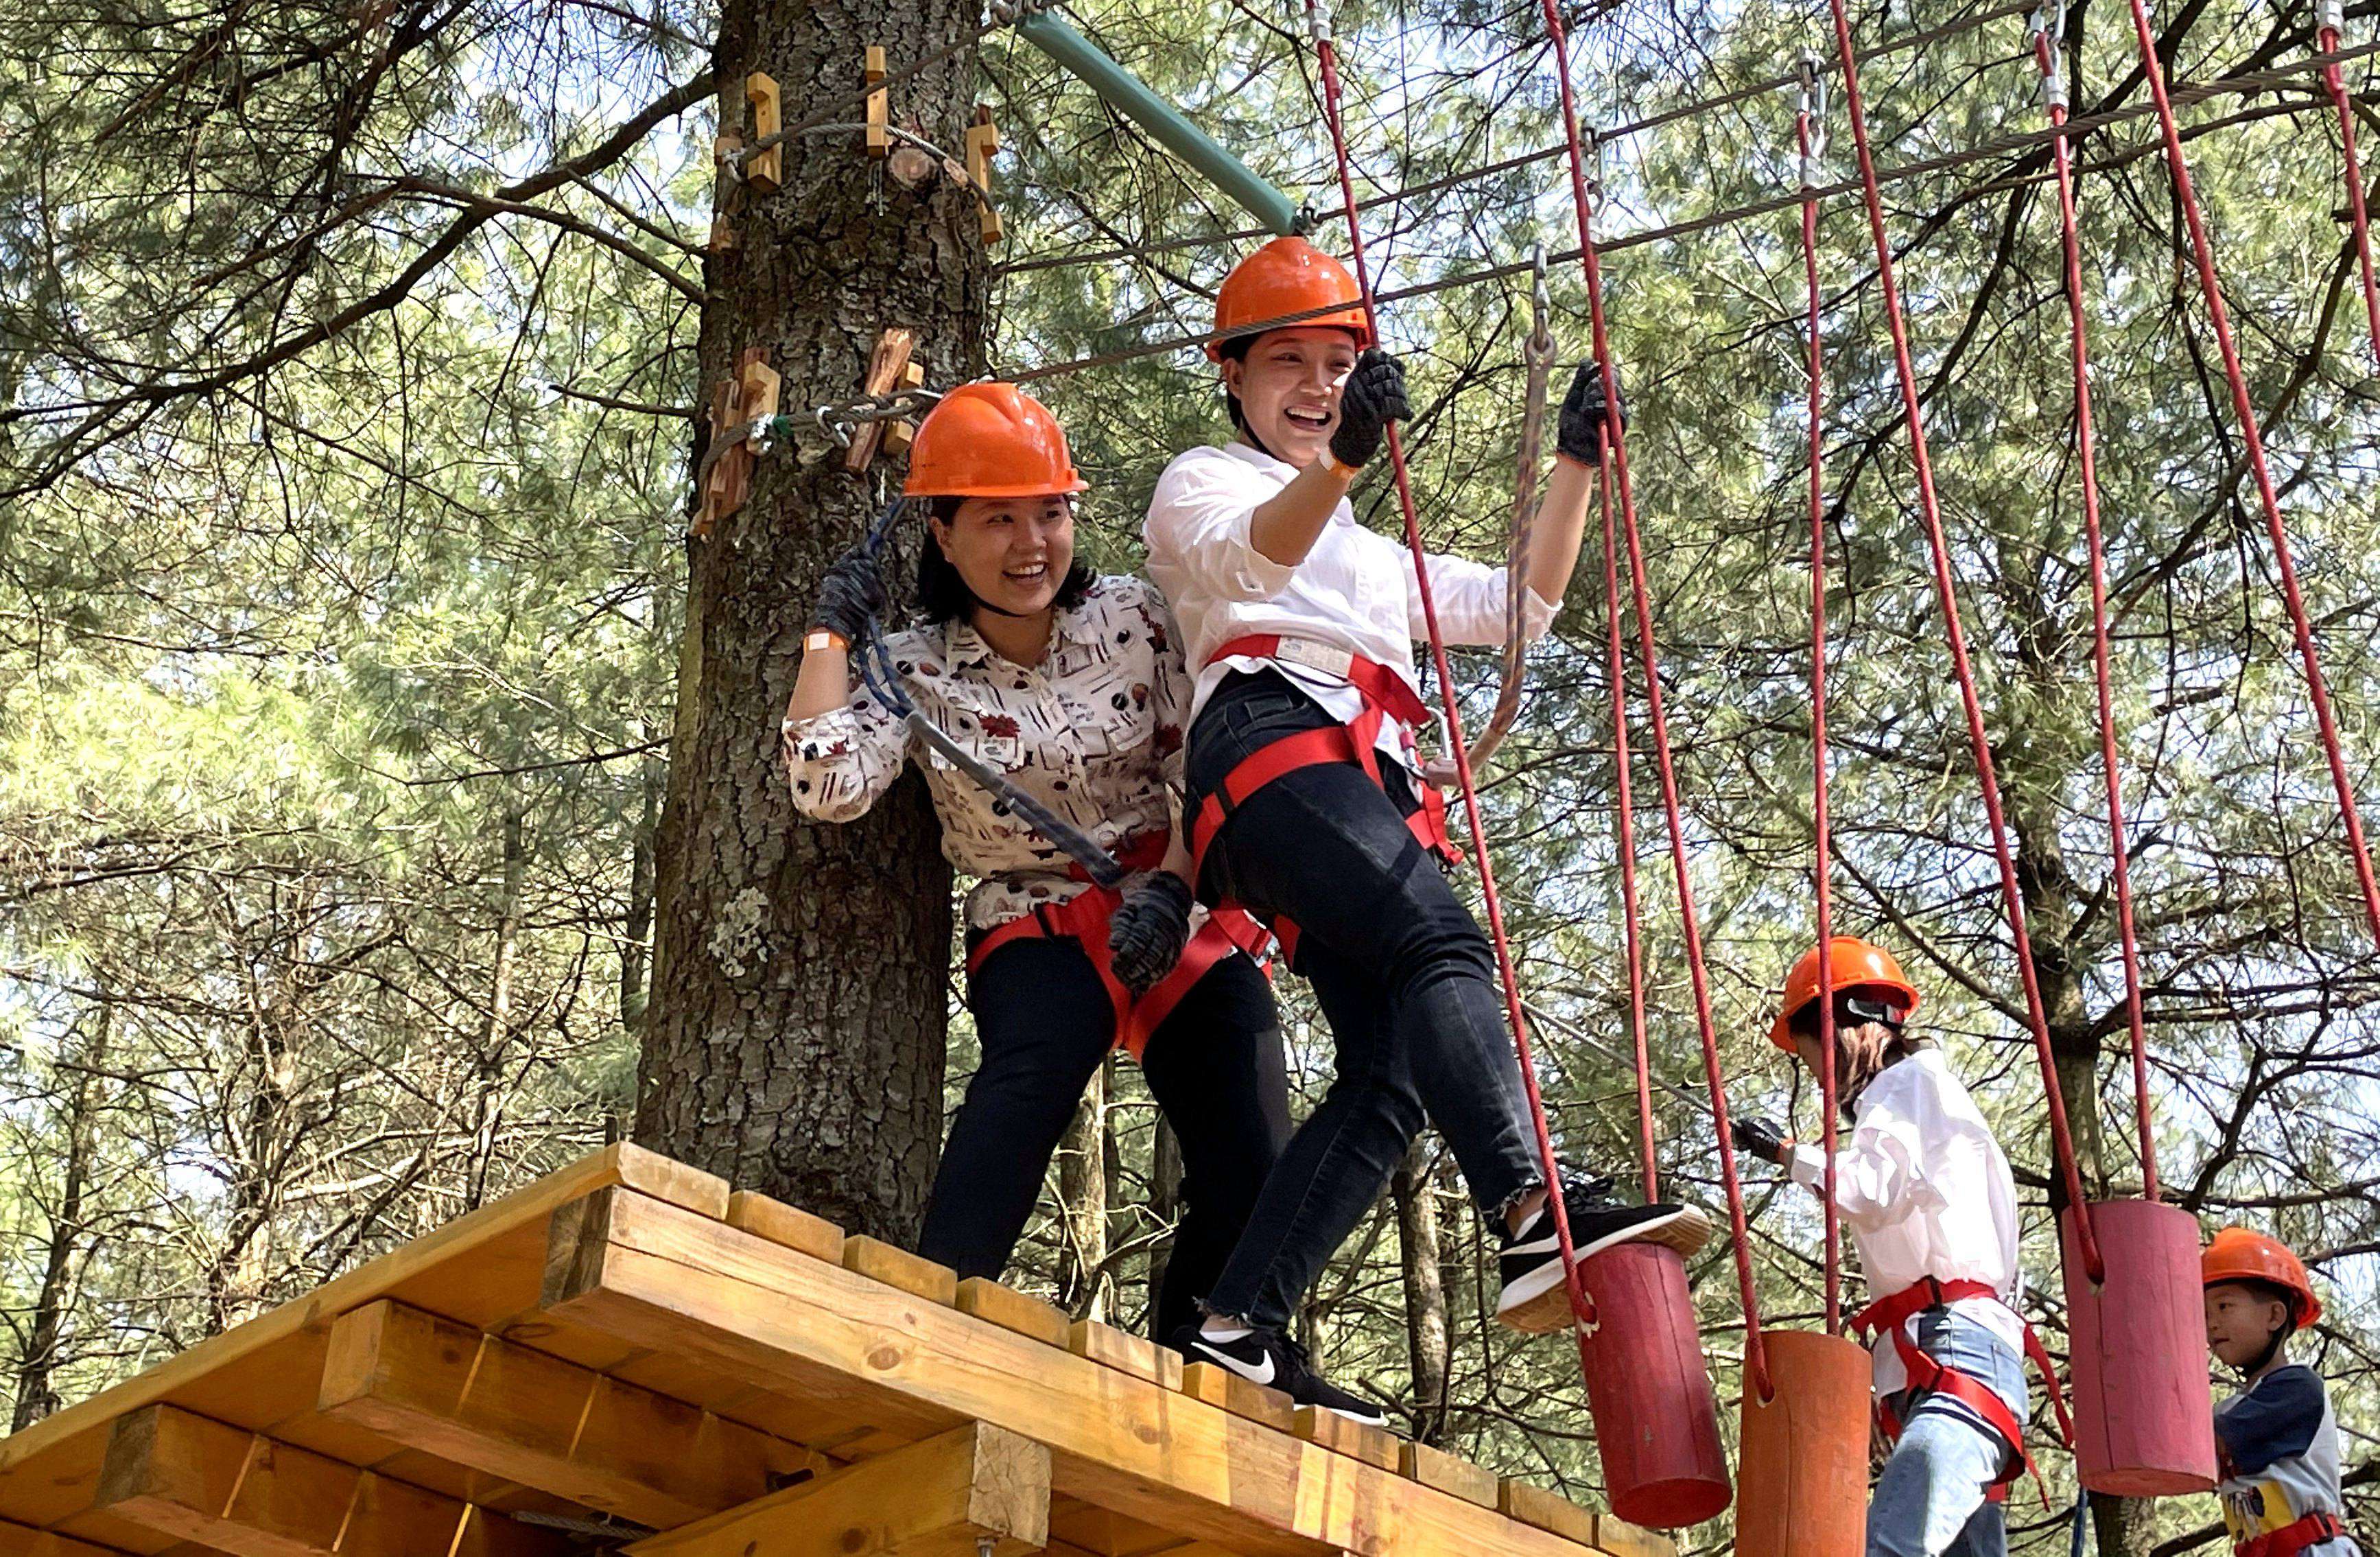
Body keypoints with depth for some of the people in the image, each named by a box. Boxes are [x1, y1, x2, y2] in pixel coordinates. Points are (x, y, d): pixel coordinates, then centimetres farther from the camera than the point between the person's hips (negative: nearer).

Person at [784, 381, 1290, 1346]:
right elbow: (825, 788, -18)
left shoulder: (1135, 620, 0)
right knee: (1034, 1064, -37)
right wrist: (830, 631, -9)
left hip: (1177, 917, 2)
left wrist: (1170, 887, -17)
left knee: (1249, 1183, -10)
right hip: (1035, 926, -2)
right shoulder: (916, 670, -2)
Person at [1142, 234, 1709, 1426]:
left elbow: (1519, 606, 37)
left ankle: (1239, 1328, -18)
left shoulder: (1375, 558, 42)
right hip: (1277, 740, -7)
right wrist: (1340, 460, -26)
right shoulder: (1201, 483, 20)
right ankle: (1536, 1212, -50)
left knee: (1391, 1075, -13)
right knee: (1445, 946, -32)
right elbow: (1249, 556, -6)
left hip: (1376, 792, 7)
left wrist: (1578, 463, 29)